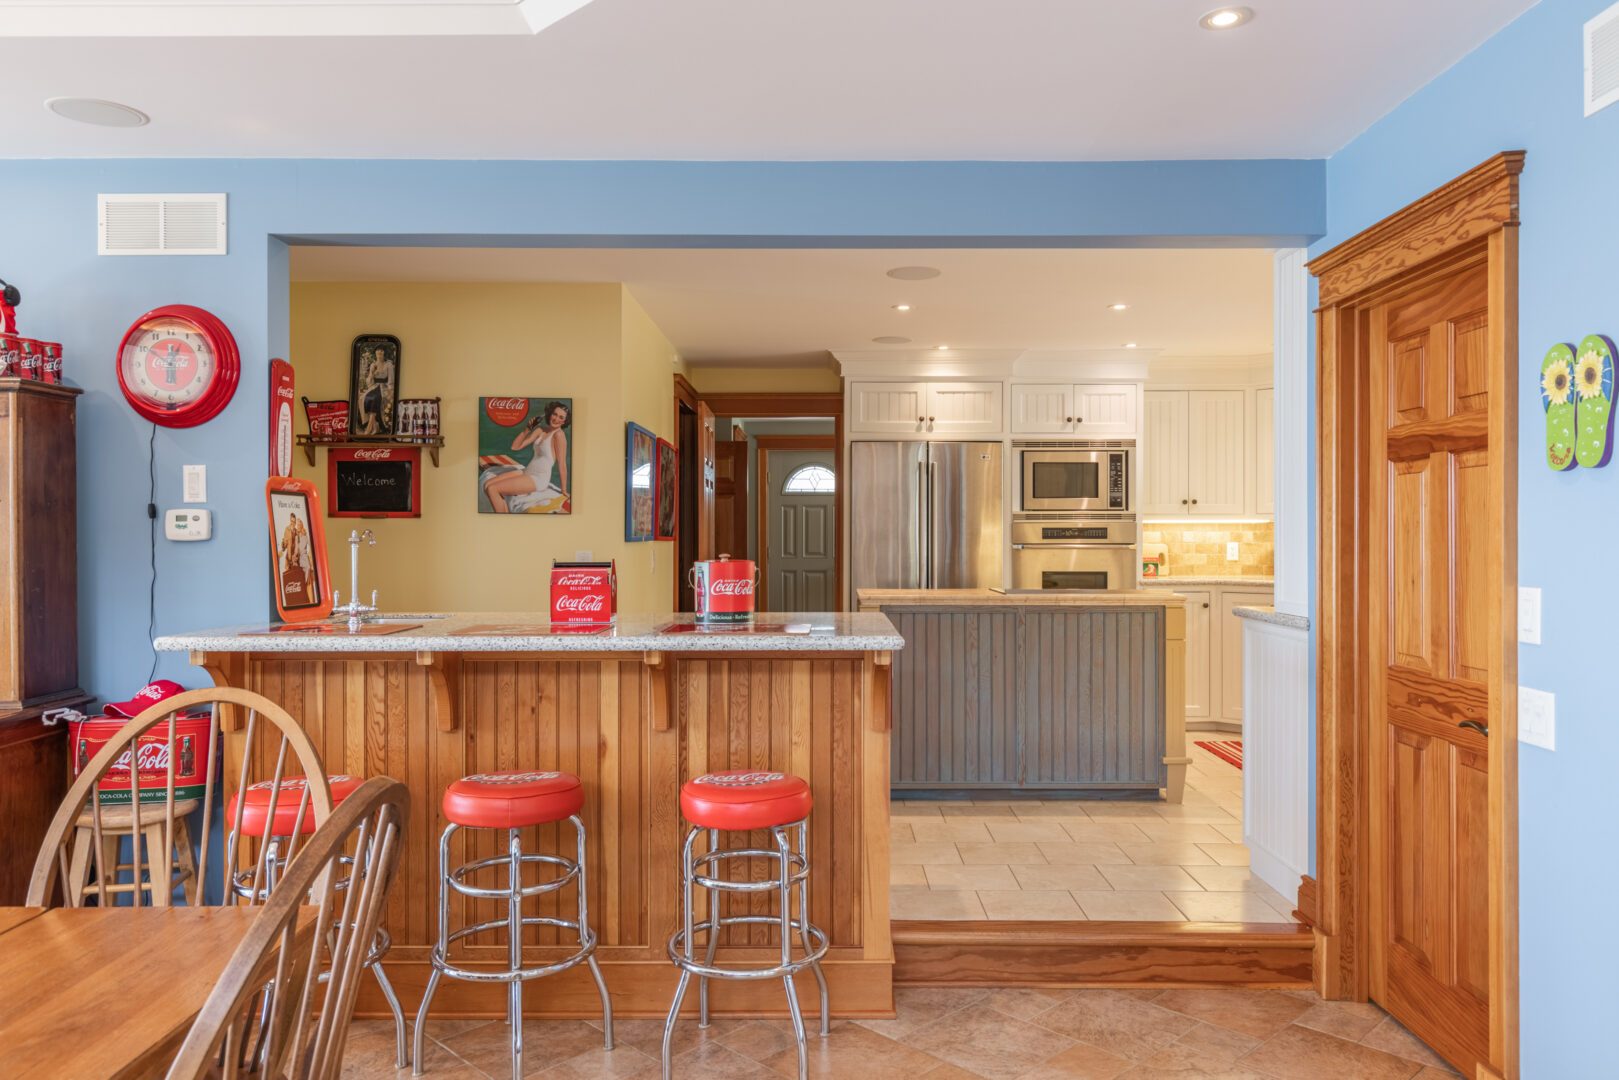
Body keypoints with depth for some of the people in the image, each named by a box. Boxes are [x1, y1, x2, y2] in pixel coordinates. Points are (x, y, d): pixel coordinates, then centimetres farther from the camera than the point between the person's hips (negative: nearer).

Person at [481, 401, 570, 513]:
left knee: (492, 489, -18)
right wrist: (526, 430, -8)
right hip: (527, 472, 9)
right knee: (487, 485, -1)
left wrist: (564, 492, -10)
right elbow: (516, 446, 6)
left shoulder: (559, 434, -17)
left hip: (538, 479, -9)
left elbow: (562, 465, -15)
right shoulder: (541, 429, 8)